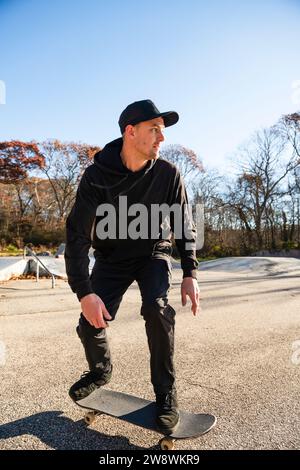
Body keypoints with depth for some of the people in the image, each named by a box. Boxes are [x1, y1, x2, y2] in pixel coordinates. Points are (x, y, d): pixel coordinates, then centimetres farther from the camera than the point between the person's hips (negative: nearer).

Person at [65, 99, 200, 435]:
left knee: (157, 309, -27)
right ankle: (101, 370, 28)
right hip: (111, 258, 1)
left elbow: (184, 226, -5)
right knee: (90, 324, -8)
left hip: (153, 254, 0)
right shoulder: (97, 176, -20)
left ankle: (166, 393, -4)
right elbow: (78, 235, -22)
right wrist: (84, 293, -31)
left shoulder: (168, 174, -15)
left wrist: (190, 274, -15)